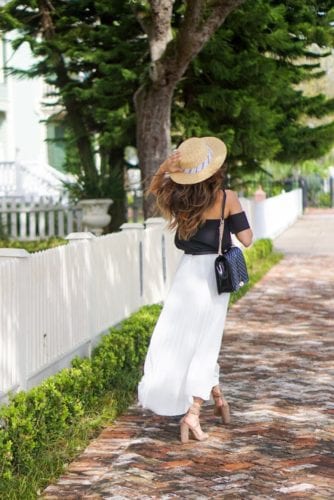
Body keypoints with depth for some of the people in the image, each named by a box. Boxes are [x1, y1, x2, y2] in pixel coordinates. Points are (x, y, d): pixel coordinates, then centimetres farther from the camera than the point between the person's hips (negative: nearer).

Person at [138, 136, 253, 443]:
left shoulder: (178, 197, -5)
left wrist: (165, 167, -1)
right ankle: (193, 413, -2)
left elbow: (154, 188, 17)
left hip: (189, 271, 1)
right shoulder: (227, 198, -12)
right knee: (203, 342, 6)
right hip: (214, 272, 0)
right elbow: (246, 239, -8)